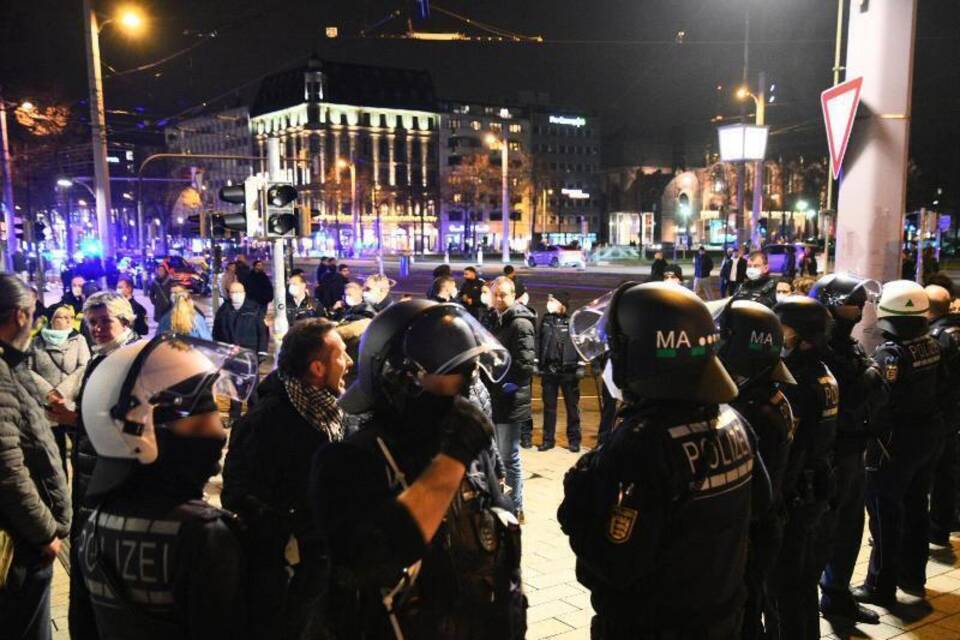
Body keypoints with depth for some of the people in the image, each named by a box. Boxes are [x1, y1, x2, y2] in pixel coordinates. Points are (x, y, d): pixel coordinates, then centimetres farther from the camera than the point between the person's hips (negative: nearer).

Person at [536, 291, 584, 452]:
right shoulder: (546, 320, 7)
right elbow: (539, 342, 10)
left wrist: (581, 365, -10)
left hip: (568, 370, -4)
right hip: (548, 370, 4)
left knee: (572, 406, 6)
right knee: (549, 406, 9)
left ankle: (574, 440, 15)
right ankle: (548, 439, 17)